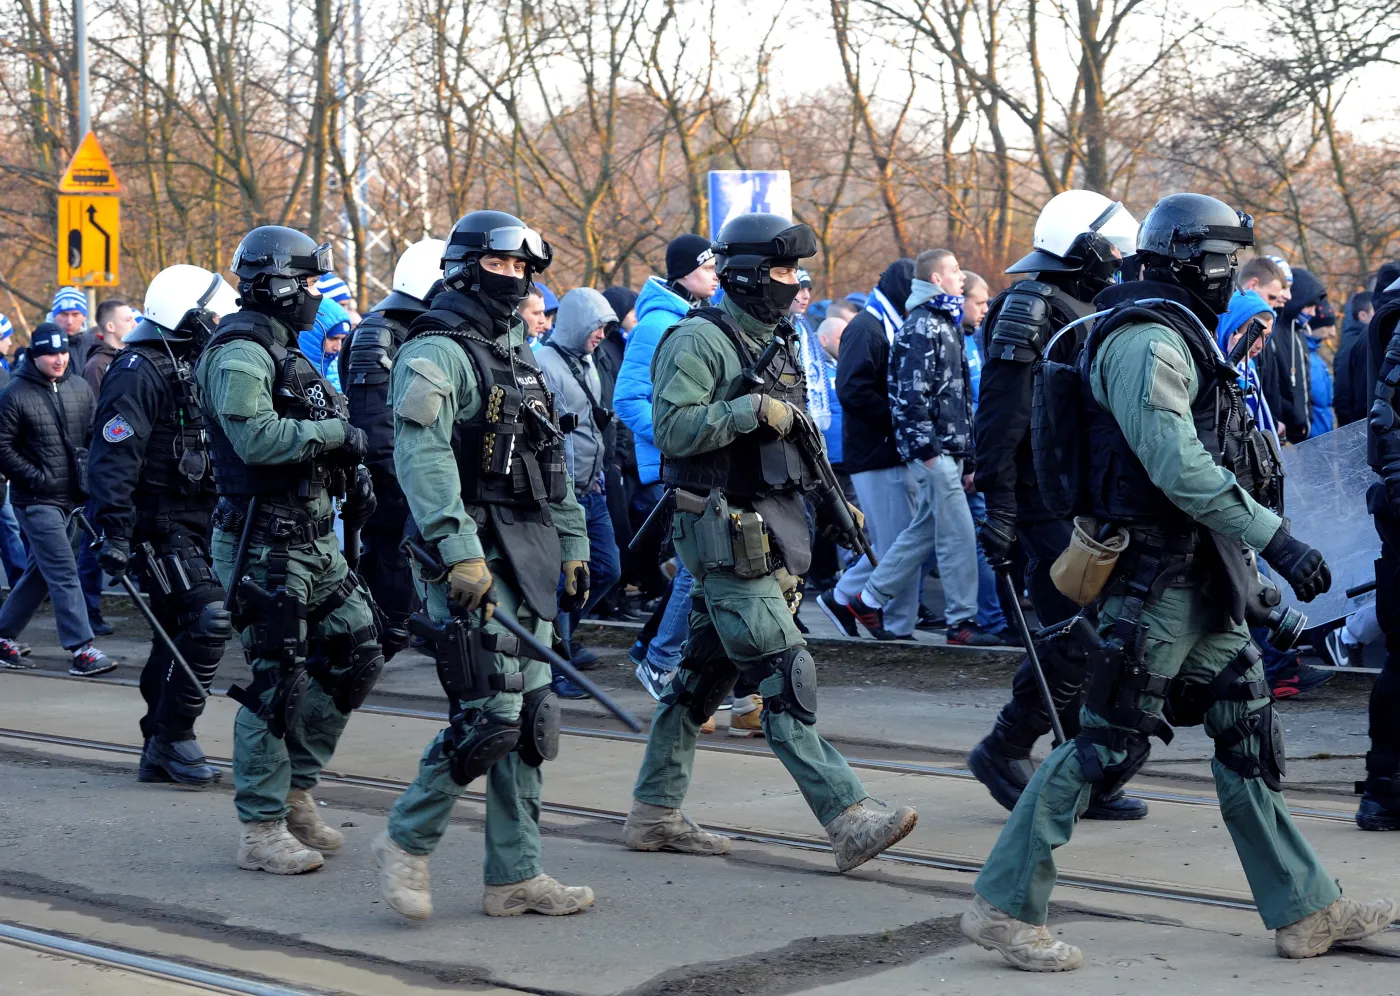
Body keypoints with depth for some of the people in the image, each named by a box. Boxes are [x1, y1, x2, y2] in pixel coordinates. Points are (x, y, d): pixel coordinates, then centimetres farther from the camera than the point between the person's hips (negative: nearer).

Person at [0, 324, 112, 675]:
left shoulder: (80, 388, 6)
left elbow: (95, 434, 16)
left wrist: (89, 472, 3)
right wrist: (37, 477, -14)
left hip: (74, 500, 6)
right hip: (37, 501, -6)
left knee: (41, 572, 13)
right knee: (64, 573, -10)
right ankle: (81, 649, -10)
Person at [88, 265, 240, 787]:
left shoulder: (191, 367, 16)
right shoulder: (139, 372, -15)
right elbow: (112, 457, -22)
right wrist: (115, 533, -28)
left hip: (194, 524, 10)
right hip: (161, 525, -10)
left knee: (179, 634, 11)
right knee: (209, 620, -16)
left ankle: (160, 752, 19)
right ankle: (173, 738, -7)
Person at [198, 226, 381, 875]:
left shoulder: (285, 353, 19)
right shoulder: (240, 354, -13)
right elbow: (257, 438, -27)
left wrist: (354, 475, 8)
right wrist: (335, 433, -17)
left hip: (312, 540, 10)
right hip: (264, 546, -10)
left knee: (357, 656, 12)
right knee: (276, 681, -6)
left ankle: (295, 792, 21)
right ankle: (262, 831, 1)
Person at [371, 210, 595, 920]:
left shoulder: (520, 356, 20)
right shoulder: (438, 353, -8)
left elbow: (553, 466, 26)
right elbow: (422, 458, -21)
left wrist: (573, 546, 21)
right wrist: (460, 553, -29)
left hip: (529, 556, 9)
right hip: (475, 558, -9)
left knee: (531, 718, 8)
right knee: (491, 715, -13)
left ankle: (514, 876, 14)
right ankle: (407, 842, 5)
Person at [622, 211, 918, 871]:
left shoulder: (778, 343, 18)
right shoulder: (700, 340, -10)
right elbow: (672, 428, -19)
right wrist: (752, 408, -21)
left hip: (772, 529, 9)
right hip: (725, 534, -9)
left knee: (707, 672, 12)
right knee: (784, 676, -11)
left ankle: (654, 814, 20)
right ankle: (848, 820, -14)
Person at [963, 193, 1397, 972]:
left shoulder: (1181, 336, 17)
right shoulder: (1146, 339, -16)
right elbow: (1178, 465, -26)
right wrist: (1276, 539, -27)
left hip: (1200, 578, 10)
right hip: (1155, 578, -10)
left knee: (1248, 734, 11)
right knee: (1109, 740, -6)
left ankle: (1306, 910, 17)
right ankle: (1005, 906, 2)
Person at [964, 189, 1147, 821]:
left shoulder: (1082, 310, 18)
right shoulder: (1032, 308, -12)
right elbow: (1000, 419, -19)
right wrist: (999, 509, -23)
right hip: (1048, 505, -9)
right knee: (1077, 638, -11)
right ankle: (1003, 751, 3)